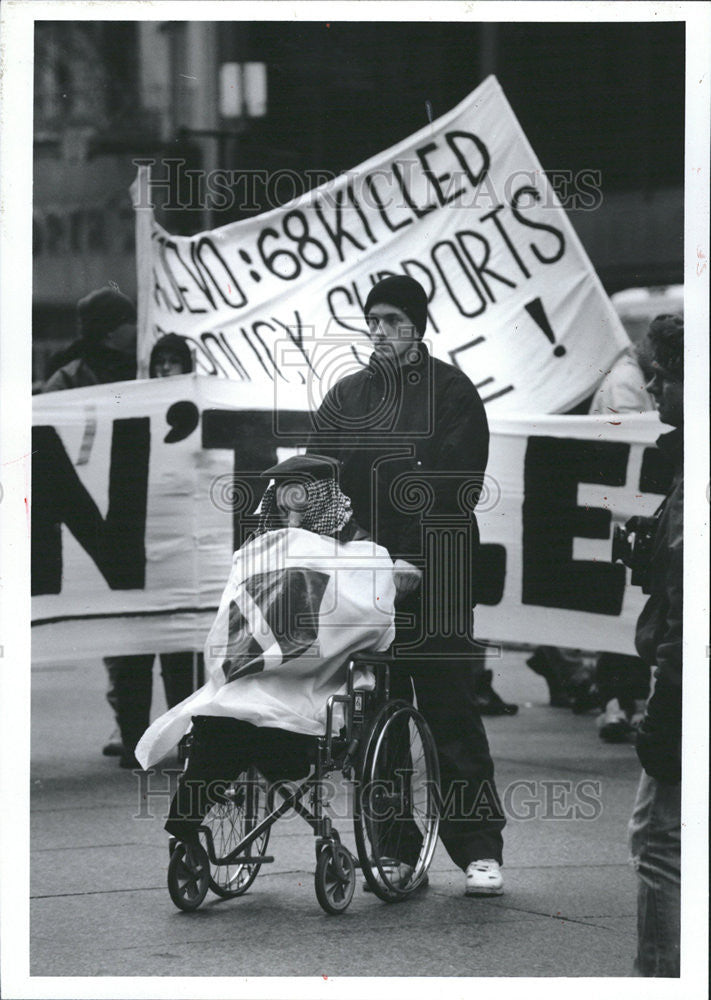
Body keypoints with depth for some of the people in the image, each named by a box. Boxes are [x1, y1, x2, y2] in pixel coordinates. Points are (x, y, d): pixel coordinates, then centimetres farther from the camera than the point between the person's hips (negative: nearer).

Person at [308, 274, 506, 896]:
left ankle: (480, 851, -6)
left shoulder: (452, 393, 3)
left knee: (451, 710, -7)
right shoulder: (345, 399, 16)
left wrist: (415, 564, -16)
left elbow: (457, 489, -6)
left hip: (435, 581, -4)